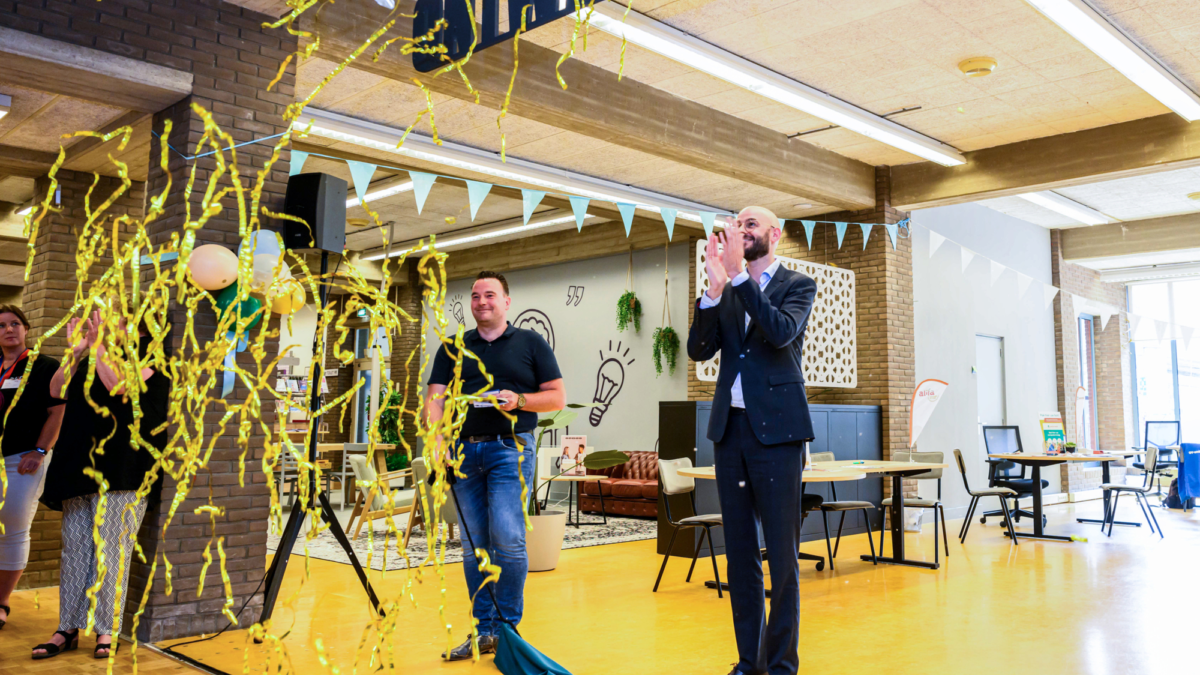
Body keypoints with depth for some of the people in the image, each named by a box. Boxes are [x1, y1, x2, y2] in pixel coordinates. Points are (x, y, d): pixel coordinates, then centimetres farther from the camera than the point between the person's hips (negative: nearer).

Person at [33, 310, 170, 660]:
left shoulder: (148, 353, 0)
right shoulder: (92, 357, 19)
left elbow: (119, 385, -17)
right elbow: (56, 390, 11)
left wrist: (98, 346, -10)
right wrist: (77, 350, 1)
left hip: (121, 467, -6)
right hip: (80, 465, 6)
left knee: (111, 549, -4)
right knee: (74, 546, 7)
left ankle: (106, 631, 3)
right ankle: (68, 629, 13)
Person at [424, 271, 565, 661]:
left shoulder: (531, 344, 7)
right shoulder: (452, 349, 14)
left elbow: (557, 397, 4)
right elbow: (435, 399, 7)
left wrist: (520, 400, -14)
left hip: (510, 449, -3)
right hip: (464, 451, 4)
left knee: (507, 538, -13)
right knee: (474, 546, 6)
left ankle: (508, 627, 2)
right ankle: (485, 631, 15)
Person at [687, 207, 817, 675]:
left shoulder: (797, 285, 3)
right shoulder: (725, 294, 14)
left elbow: (782, 331, -17)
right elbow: (698, 349, 1)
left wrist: (738, 274, -20)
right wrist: (716, 286, -10)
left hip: (776, 429, -4)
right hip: (730, 428, 5)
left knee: (782, 553, -2)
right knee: (739, 552, 10)